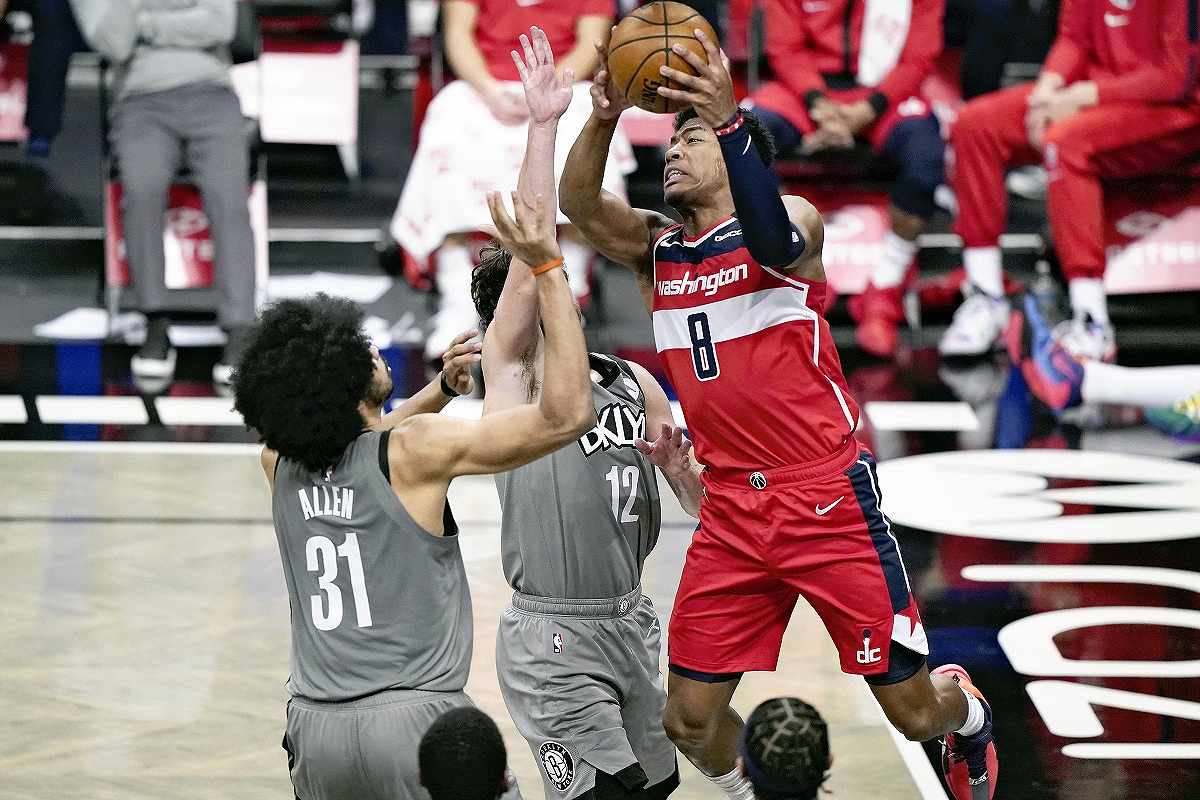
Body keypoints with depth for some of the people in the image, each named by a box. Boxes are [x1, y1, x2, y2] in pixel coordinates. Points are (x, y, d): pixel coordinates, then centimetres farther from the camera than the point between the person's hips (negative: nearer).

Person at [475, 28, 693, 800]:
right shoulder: (512, 374, -6)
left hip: (631, 621, 7)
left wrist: (679, 463, -8)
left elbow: (704, 501, 15)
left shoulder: (634, 383, 11)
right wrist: (542, 127, -26)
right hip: (553, 638, -7)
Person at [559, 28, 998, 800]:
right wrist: (604, 119, -27)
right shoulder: (658, 249, 10)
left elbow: (772, 243, -30)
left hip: (828, 497, -5)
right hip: (732, 510, 5)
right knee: (689, 718, 1)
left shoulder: (795, 219, -4)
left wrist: (729, 123, -43)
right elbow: (579, 208, -9)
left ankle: (967, 711, 37)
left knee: (914, 711, 1)